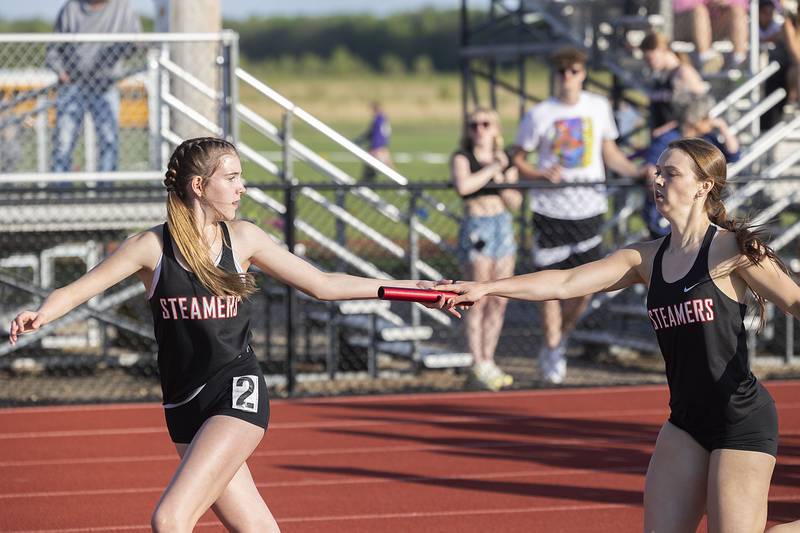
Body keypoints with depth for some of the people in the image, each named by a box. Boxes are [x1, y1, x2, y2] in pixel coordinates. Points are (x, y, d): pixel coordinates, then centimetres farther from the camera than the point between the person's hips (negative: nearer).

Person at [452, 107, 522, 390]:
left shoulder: (505, 162, 12)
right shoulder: (462, 158, -3)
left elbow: (515, 202, 5)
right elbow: (463, 186, -24)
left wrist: (501, 177, -10)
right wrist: (491, 169, -15)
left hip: (503, 228, 6)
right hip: (476, 228, -6)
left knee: (499, 302, 6)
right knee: (479, 301, -6)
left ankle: (488, 362, 15)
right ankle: (478, 368, -3)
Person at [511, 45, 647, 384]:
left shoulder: (598, 108, 6)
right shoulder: (539, 115, -3)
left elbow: (610, 153, 16)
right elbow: (517, 159, 2)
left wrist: (638, 173, 0)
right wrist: (542, 175, -17)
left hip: (588, 208, 3)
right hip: (550, 208, -3)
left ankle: (559, 337, 26)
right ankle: (552, 351, 11)